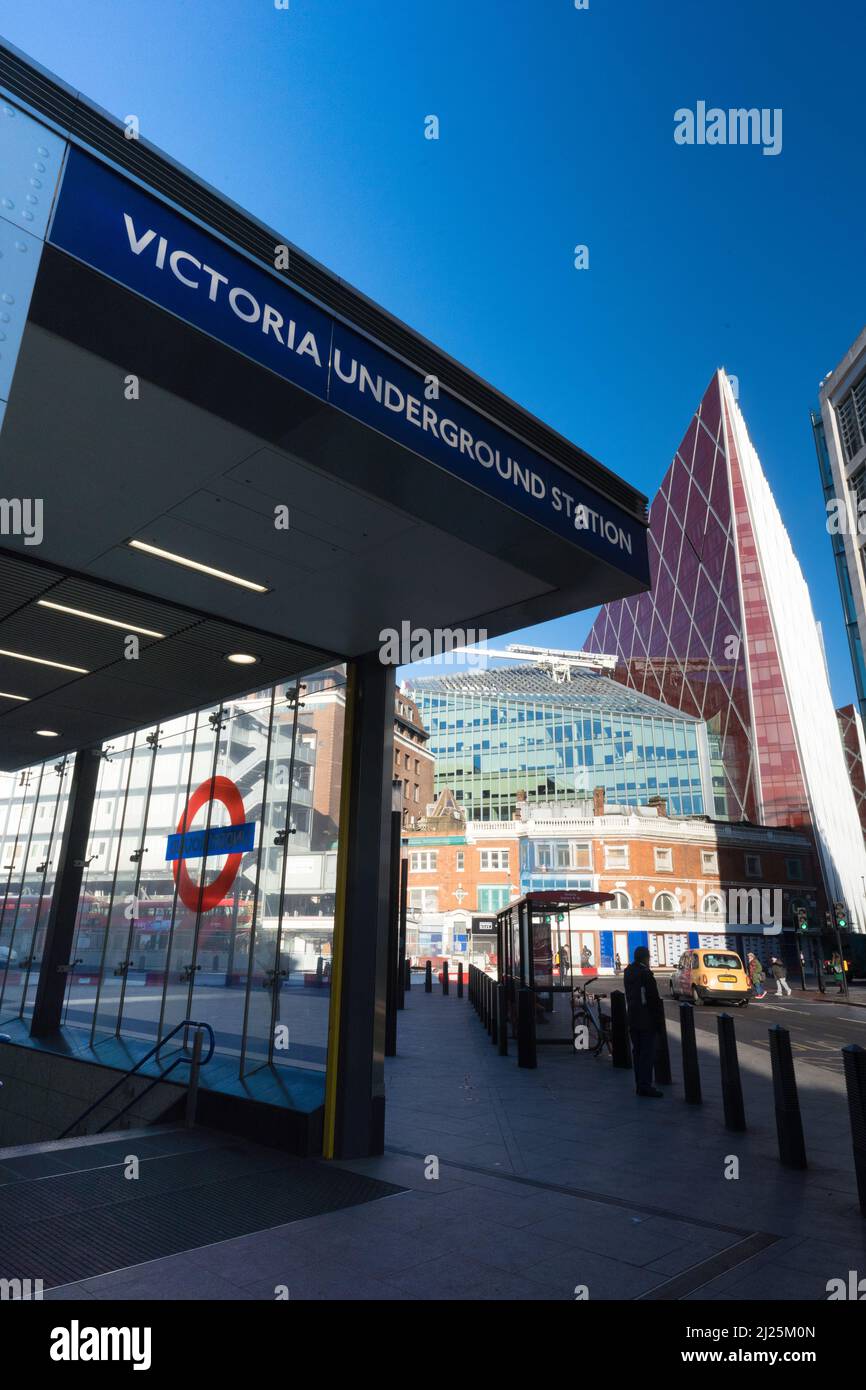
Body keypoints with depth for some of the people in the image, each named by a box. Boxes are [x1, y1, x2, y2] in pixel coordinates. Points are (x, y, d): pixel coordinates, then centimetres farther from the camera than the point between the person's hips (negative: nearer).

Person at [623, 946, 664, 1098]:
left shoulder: (628, 972, 8)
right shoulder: (645, 974, -17)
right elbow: (654, 999, -16)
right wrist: (660, 1020, -10)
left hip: (633, 1019, 8)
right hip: (647, 1020, -8)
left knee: (637, 1051, 12)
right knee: (648, 1052, -4)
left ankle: (640, 1085, 17)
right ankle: (645, 1085, -4)